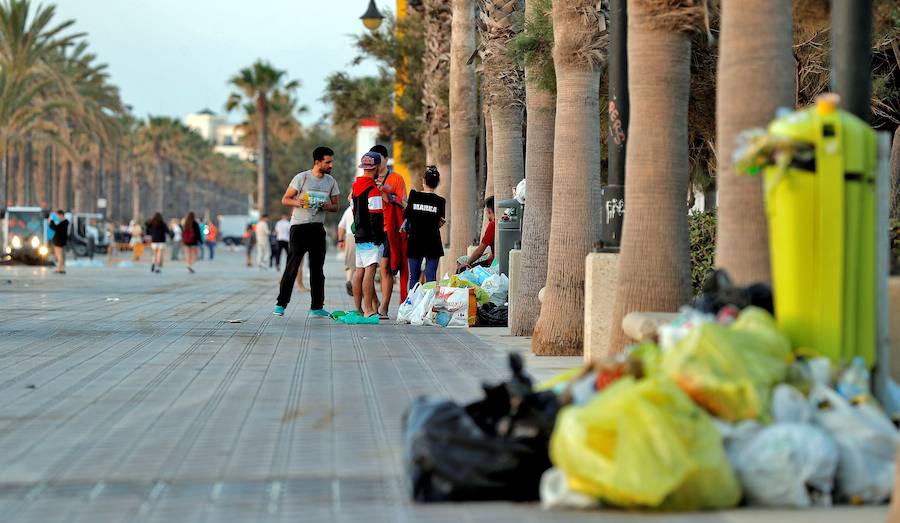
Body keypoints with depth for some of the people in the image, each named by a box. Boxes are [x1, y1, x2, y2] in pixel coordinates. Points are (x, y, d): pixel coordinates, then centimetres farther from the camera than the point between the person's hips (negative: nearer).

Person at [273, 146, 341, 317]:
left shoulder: (331, 182, 8)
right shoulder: (302, 178, -5)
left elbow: (336, 206, 13)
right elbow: (285, 199, -1)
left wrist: (328, 206, -10)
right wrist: (297, 202, -22)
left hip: (318, 228, 4)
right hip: (299, 226, -4)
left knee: (317, 268, 5)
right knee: (292, 266, -7)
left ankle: (316, 307, 10)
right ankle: (281, 304, -2)